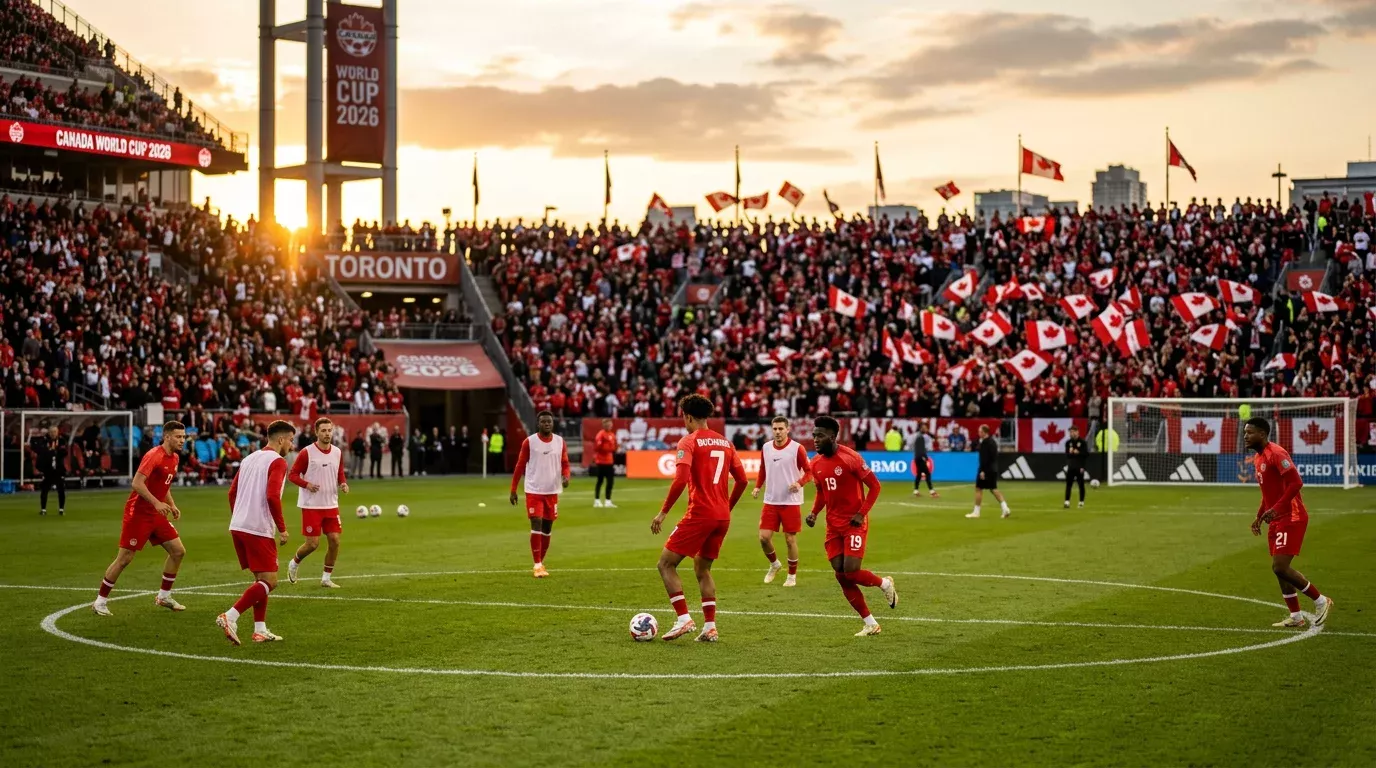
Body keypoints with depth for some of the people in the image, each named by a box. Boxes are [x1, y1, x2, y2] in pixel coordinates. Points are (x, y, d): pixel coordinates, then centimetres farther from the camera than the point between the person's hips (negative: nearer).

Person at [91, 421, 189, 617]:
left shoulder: (174, 458, 9)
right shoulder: (154, 456, -19)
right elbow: (137, 483, -26)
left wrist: (172, 505, 12)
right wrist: (157, 503, -30)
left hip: (157, 514, 9)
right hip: (138, 513, -9)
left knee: (178, 551, 5)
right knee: (124, 558, -5)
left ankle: (164, 596, 18)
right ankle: (100, 601, 6)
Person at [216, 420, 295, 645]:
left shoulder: (250, 458, 18)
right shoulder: (277, 461, -7)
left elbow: (232, 493, 19)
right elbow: (272, 496, -19)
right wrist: (282, 528, -12)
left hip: (237, 527, 9)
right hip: (259, 530, -9)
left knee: (261, 579, 17)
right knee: (269, 582, -4)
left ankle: (260, 630, 13)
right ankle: (230, 617, -17)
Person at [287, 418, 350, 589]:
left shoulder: (338, 452, 5)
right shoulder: (307, 453, -10)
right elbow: (292, 475, -7)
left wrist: (343, 484, -3)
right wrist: (306, 484, -23)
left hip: (331, 505, 5)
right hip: (311, 505, -5)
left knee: (334, 541, -1)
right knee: (312, 544, -6)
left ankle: (326, 577, 13)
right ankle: (294, 563, 25)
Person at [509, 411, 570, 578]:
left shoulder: (560, 442, 3)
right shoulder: (529, 442, -6)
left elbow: (565, 464, 8)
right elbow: (520, 466, 0)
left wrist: (565, 476, -15)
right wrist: (513, 490, 0)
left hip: (552, 492, 4)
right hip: (534, 491, -4)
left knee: (547, 529, 10)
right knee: (536, 526, -12)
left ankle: (540, 563, 23)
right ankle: (537, 565, -9)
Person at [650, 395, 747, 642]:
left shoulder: (688, 441, -7)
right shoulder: (725, 442, 14)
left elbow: (681, 480, -18)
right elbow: (741, 480, 15)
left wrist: (663, 513, -13)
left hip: (699, 514, -7)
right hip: (722, 517, 7)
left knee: (666, 564, 1)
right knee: (702, 569, 20)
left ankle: (683, 619, -11)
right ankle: (710, 627, 11)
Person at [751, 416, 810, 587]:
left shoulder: (797, 448, -8)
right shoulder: (766, 448, 6)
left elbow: (809, 471, -4)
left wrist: (800, 483, -23)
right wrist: (757, 487, 5)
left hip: (791, 502, -4)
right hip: (770, 501, 4)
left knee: (790, 539, 1)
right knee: (764, 537, -1)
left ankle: (792, 576, 16)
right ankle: (774, 564, 27)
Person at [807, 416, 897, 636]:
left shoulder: (850, 458, -16)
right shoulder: (816, 463, 4)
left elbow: (874, 485, -10)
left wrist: (862, 513, -17)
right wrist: (814, 513, 1)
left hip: (854, 524, -7)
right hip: (834, 526, 7)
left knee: (851, 572, -15)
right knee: (841, 576, 2)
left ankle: (885, 584, 18)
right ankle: (870, 624, 13)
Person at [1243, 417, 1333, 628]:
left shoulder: (1276, 454, -16)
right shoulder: (1259, 458, 15)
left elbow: (1296, 482, -24)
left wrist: (1276, 509, -28)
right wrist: (1259, 517, 18)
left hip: (1291, 519, -10)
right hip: (1277, 521, 10)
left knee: (1280, 567, -14)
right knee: (1279, 569, 10)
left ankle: (1320, 601, 0)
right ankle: (1295, 616, 17)